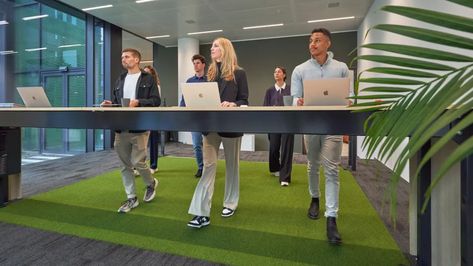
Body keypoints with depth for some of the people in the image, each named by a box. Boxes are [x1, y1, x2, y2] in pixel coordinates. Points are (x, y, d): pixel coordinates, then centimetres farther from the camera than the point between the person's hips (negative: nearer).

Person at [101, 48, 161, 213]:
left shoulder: (148, 79, 3)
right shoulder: (120, 80, 18)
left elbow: (156, 100, -7)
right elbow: (116, 102, 17)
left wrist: (138, 102, -19)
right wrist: (109, 104, -4)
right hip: (120, 128, 6)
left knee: (137, 162, -8)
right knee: (125, 165, 8)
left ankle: (151, 183, 23)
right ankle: (131, 198, 20)